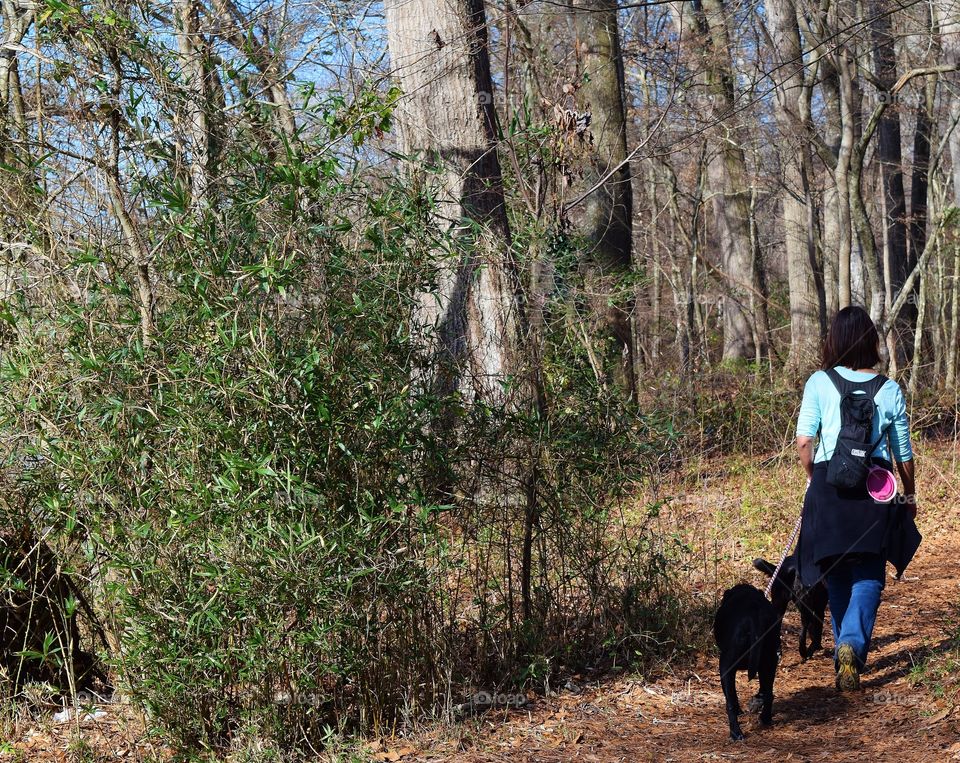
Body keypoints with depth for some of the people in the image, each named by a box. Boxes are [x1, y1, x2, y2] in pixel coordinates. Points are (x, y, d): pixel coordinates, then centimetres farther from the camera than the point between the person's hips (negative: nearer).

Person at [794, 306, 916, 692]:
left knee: (836, 574, 15)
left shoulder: (819, 383, -2)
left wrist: (812, 477, 10)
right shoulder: (890, 390, 2)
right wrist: (909, 495, 22)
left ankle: (844, 650, 23)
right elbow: (903, 450, 8)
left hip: (829, 483, 0)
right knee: (869, 574, 3)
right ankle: (853, 643, -20)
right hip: (875, 484, 0)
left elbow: (804, 440, -8)